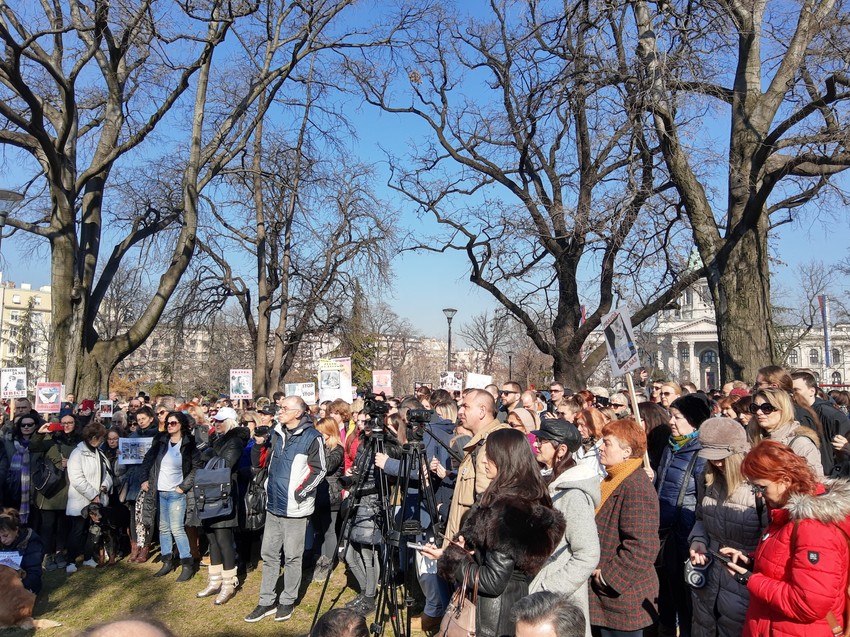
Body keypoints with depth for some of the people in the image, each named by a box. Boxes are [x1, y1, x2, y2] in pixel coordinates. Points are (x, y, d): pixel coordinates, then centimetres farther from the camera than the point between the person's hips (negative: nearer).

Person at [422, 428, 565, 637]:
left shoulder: (506, 509, -25)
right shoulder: (533, 501, 2)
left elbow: (493, 581, -24)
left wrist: (450, 557, -13)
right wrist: (468, 552, 0)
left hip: (498, 616, -8)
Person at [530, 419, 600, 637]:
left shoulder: (573, 495, -18)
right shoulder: (547, 483, 5)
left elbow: (588, 557, -20)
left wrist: (546, 591, -18)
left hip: (559, 603, -7)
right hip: (532, 592, 7)